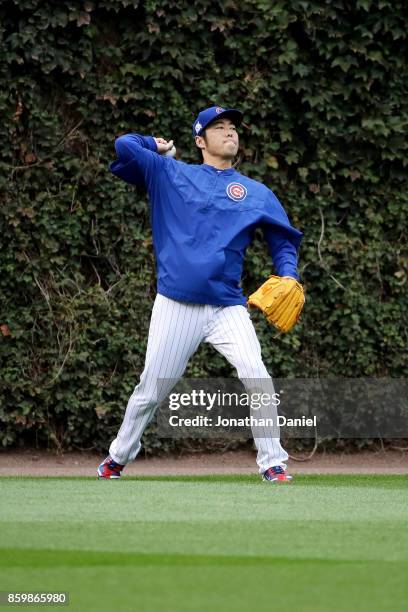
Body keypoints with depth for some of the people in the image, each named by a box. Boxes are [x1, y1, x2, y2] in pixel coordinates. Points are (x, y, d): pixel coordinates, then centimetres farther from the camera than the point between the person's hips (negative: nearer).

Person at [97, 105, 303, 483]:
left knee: (256, 375, -19)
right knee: (151, 390, 5)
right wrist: (158, 147, 17)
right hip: (176, 306, -1)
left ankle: (273, 465, -13)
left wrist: (288, 278, -8)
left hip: (229, 307, 1)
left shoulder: (257, 193, 13)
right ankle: (118, 459, 25)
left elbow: (283, 241, 11)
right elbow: (125, 146, -2)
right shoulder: (170, 174, 8)